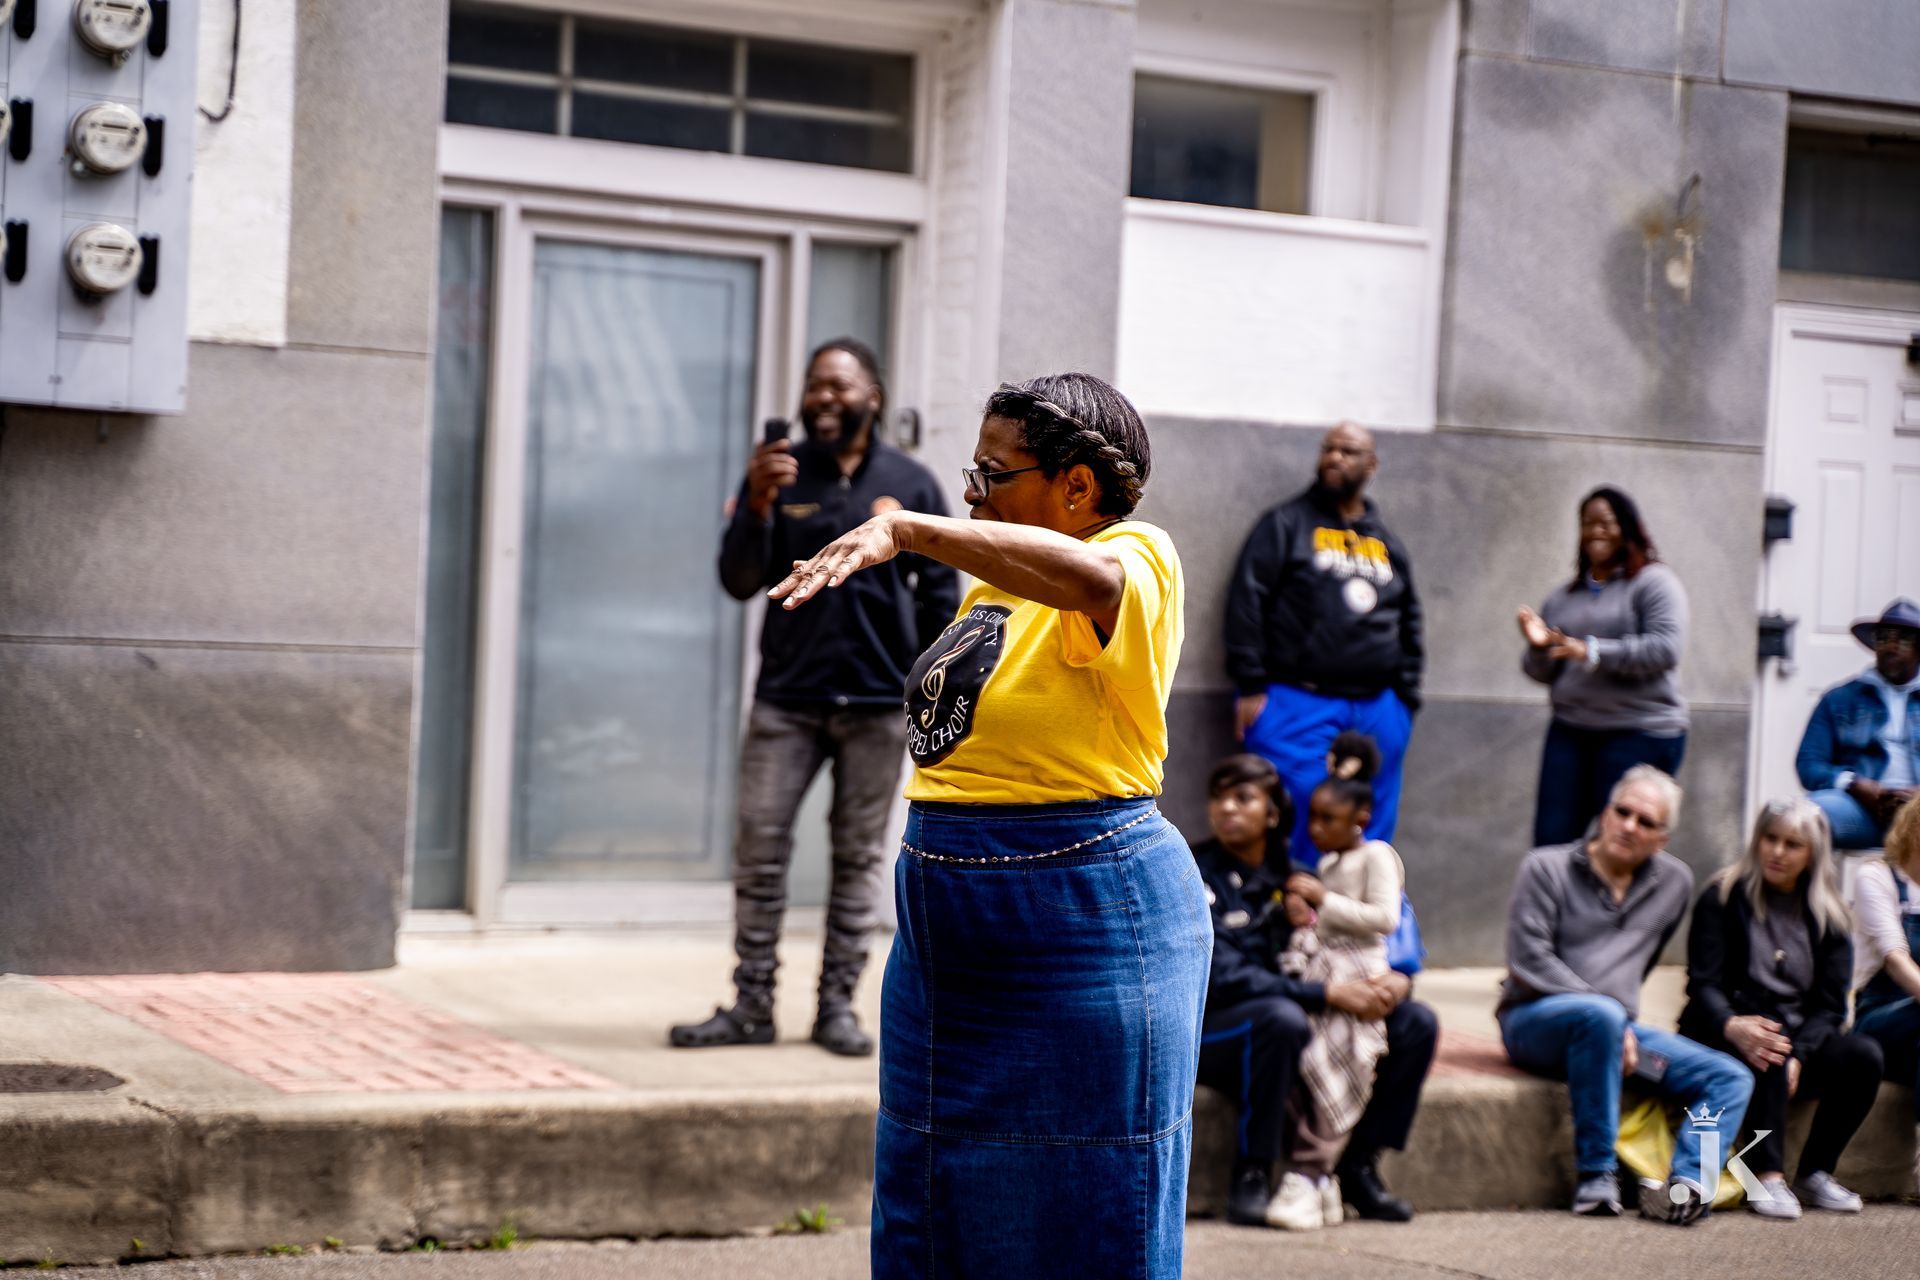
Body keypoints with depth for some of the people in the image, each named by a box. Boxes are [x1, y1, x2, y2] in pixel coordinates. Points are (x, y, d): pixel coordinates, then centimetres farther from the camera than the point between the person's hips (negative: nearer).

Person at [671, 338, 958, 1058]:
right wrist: (758, 506, -17)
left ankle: (838, 1006, 12)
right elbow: (740, 581, -2)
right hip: (787, 698, 0)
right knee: (759, 847, -3)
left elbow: (940, 598, 7)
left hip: (878, 702, 0)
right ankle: (752, 1005, 4)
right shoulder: (781, 476, 4)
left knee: (859, 857, 5)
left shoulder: (910, 486, 4)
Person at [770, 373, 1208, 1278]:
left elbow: (1086, 574, -38)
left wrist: (905, 530, -40)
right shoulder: (994, 583, 13)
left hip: (1085, 926, -9)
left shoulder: (1138, 559, -13)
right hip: (946, 925, 9)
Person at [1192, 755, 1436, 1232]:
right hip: (1210, 1032, -6)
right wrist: (1328, 995, -26)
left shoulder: (1291, 877, 9)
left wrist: (1394, 980, -14)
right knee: (1281, 1018, -39)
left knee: (1417, 1022, -7)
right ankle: (1250, 1176, -26)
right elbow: (1222, 978, -21)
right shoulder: (1199, 876, -10)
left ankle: (1357, 1166, -1)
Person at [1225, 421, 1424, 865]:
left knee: (1373, 830, 6)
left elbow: (1409, 621, 23)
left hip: (1377, 709, 5)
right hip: (1299, 706, -5)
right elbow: (1246, 602, -5)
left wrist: (1406, 697, 14)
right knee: (1300, 823, -11)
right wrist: (1251, 687, -10)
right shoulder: (1287, 524, 2)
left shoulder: (1386, 543, 18)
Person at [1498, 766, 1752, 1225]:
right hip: (1534, 1022, -5)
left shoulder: (1674, 882, 12)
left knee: (1731, 1078, -10)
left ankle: (1687, 1185, -33)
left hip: (1616, 1026, 6)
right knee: (1601, 1014, -39)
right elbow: (1528, 961, -12)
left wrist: (1623, 1022, 12)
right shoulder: (1547, 868, -2)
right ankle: (1597, 1172, -32)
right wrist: (1614, 1013, -17)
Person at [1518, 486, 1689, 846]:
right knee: (1551, 841, -2)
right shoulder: (1562, 599, 17)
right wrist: (1538, 648, -6)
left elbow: (1665, 647, -15)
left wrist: (1592, 652, -20)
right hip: (1569, 732, 5)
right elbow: (1544, 674, 17)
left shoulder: (1653, 583, 0)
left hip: (1640, 735, -5)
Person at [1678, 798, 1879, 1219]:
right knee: (1768, 1051, -37)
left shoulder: (1828, 915, 10)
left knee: (1863, 1056, -25)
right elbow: (1703, 984, -8)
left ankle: (1814, 1174, -13)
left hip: (1800, 1034, 4)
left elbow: (1829, 1004, 2)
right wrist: (1733, 1026, -32)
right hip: (1725, 1034, -4)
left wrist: (1798, 1055, -19)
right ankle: (1768, 1178, -35)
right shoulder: (1723, 898, 1)